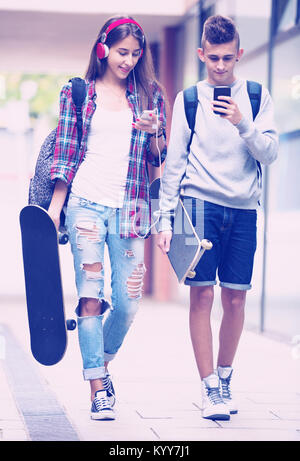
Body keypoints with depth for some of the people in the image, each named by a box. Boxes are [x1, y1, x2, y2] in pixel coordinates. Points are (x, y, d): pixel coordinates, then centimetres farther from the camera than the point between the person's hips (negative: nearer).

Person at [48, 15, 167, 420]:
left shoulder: (150, 94, 13)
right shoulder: (77, 93, 8)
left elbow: (159, 157, 15)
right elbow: (65, 154, 7)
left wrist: (152, 133, -6)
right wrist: (54, 208, 0)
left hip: (129, 208, 2)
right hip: (86, 202, -2)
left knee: (128, 301, -2)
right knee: (90, 296, -7)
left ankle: (102, 364, 25)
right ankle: (98, 390, -2)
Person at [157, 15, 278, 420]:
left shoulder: (257, 97, 8)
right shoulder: (189, 99, 6)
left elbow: (269, 154, 1)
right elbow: (174, 163, 6)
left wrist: (243, 124, -14)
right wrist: (166, 218, 2)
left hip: (244, 208, 1)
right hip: (201, 204, -1)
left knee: (236, 297, 3)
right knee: (202, 295, -7)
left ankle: (225, 378, 20)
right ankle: (210, 389, -4)